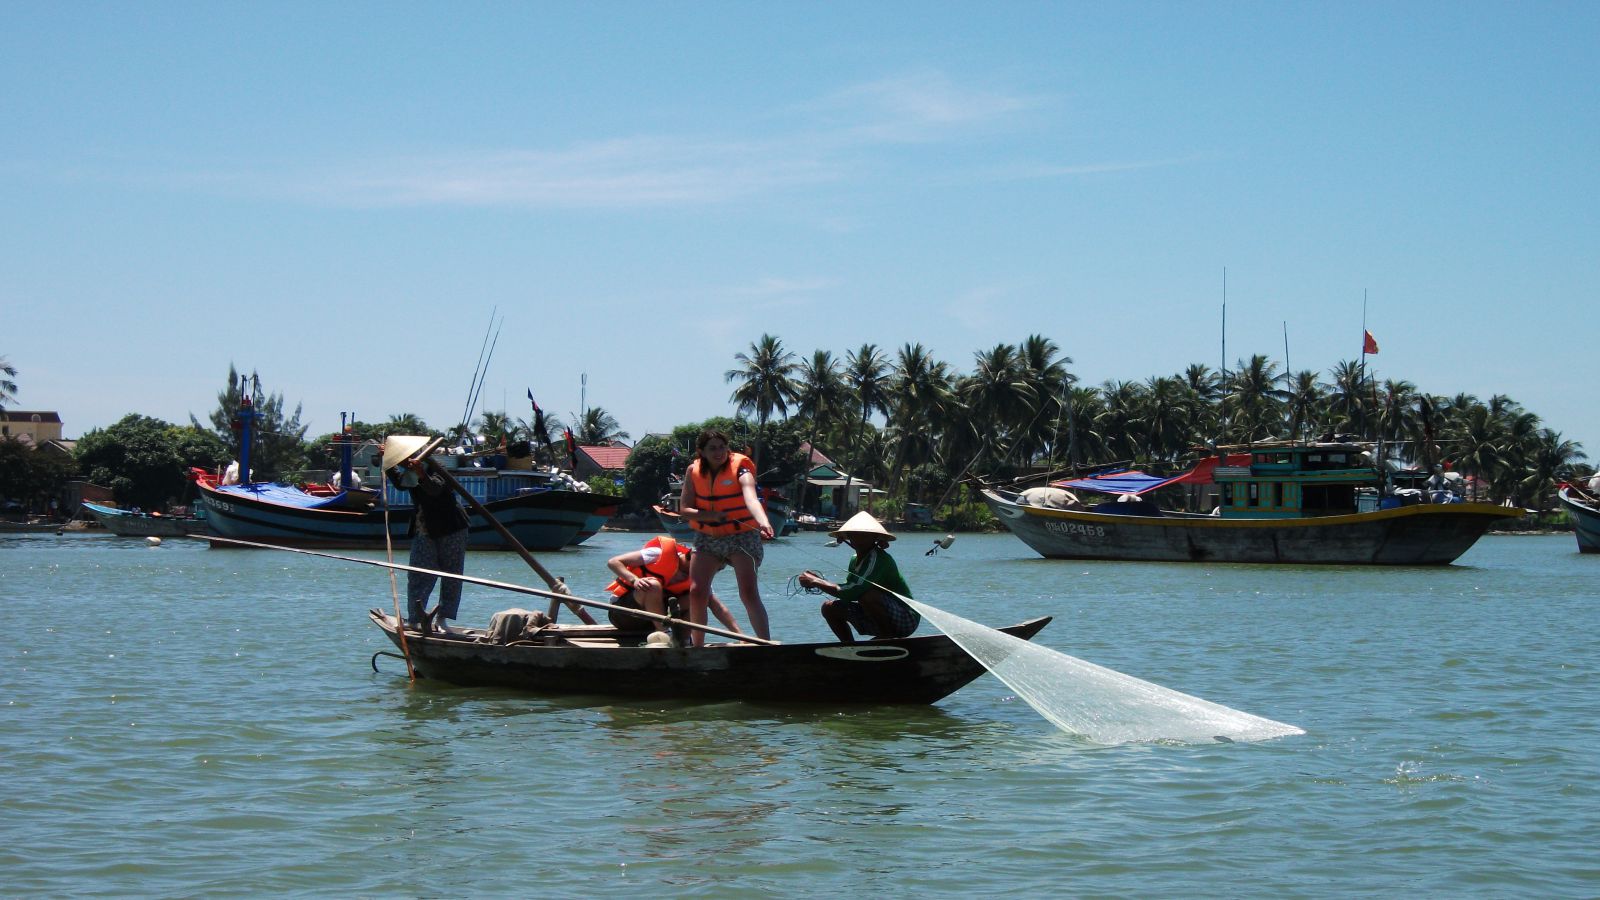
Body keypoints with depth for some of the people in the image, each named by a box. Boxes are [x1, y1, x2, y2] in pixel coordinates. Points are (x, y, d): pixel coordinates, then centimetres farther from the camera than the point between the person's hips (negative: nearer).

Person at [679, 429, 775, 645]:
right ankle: (697, 646, 15)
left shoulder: (740, 469, -14)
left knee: (749, 593, -17)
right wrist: (710, 515, -22)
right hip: (707, 537, 4)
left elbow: (751, 499, -33)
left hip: (742, 536, -4)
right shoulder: (694, 471, -1)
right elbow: (684, 509, -4)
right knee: (697, 592, -1)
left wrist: (763, 522, -52)